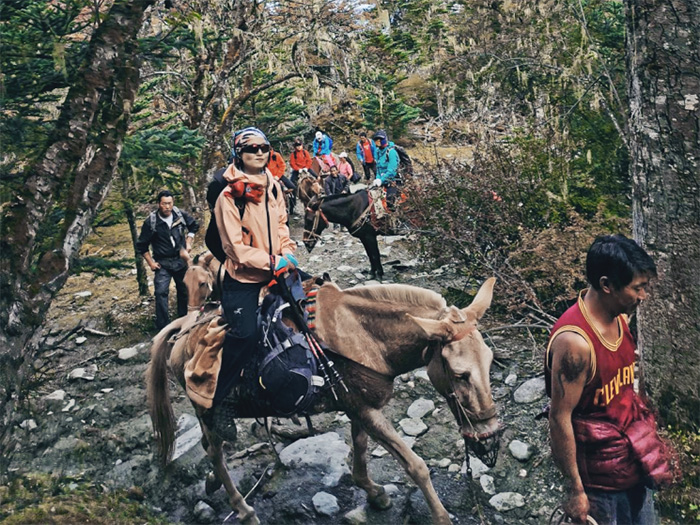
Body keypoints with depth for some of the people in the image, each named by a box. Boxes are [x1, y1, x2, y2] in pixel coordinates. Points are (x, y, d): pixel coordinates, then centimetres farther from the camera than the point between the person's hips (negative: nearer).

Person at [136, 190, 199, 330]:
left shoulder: (180, 215, -6)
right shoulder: (151, 222, -14)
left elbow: (194, 226, 14)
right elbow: (141, 245, -4)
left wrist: (188, 242, 4)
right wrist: (151, 262, -6)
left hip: (180, 259, 3)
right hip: (162, 263, -3)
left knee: (184, 290, 15)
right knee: (161, 292, -14)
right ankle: (163, 326, -7)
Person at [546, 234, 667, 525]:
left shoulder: (619, 317, -4)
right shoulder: (574, 341, -30)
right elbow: (560, 418, -24)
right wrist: (575, 490, -18)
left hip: (633, 460, 8)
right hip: (599, 475, -8)